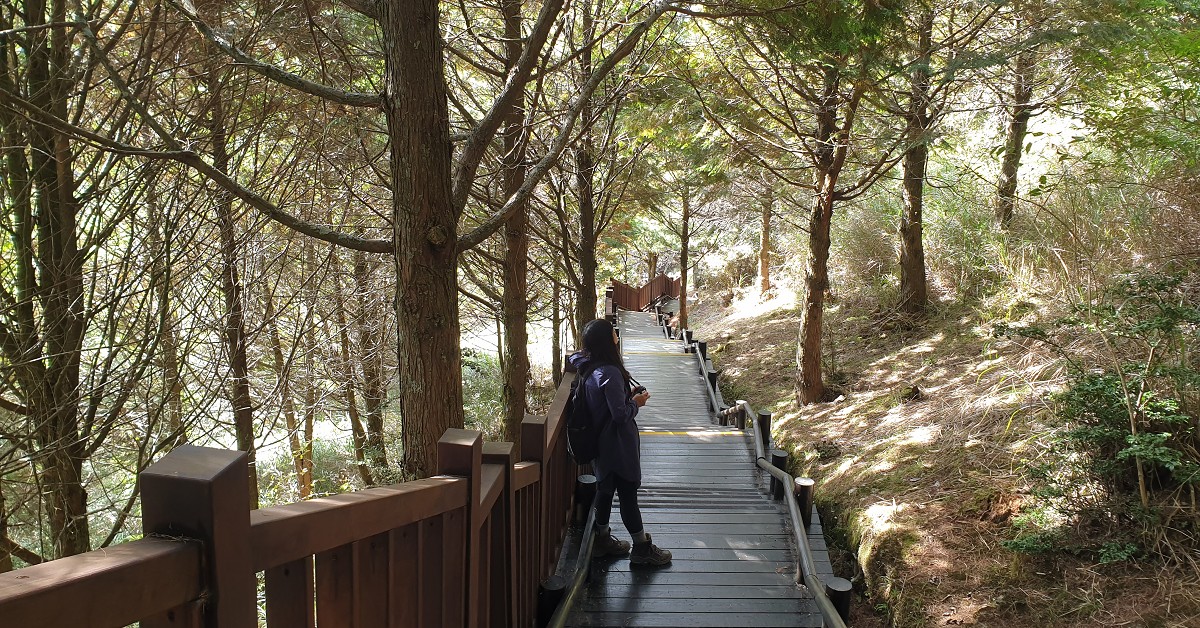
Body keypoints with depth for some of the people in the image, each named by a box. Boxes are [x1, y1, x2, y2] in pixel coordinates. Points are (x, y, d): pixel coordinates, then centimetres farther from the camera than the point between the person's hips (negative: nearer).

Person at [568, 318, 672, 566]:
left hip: (601, 443, 9)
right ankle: (642, 549, 15)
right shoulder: (610, 373, -27)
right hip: (618, 444, -9)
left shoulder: (588, 368, 2)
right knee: (628, 493, 3)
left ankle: (602, 540, 32)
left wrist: (628, 396, 8)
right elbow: (620, 414, -25)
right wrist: (636, 403, -8)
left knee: (606, 488, 20)